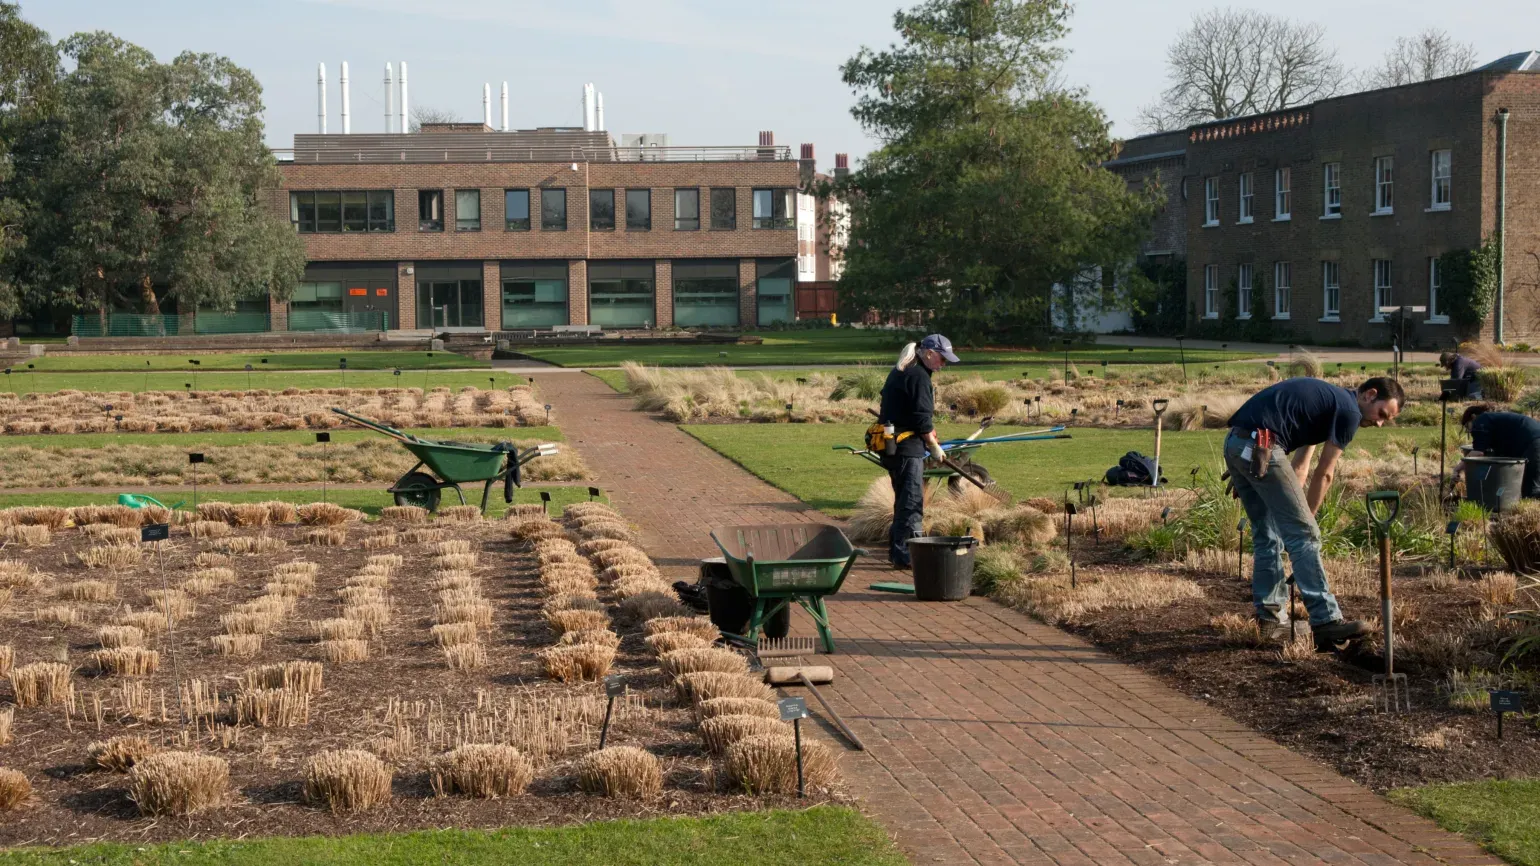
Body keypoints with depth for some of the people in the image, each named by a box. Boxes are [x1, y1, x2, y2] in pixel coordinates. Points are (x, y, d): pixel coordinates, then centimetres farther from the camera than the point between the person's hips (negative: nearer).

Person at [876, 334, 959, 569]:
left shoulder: (900, 371, 17)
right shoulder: (918, 376, -15)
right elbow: (922, 418, -18)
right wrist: (934, 447, -6)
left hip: (892, 445, 10)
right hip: (906, 447, -10)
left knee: (905, 500, 18)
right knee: (912, 502, -8)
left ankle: (898, 550, 24)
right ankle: (904, 555, -9)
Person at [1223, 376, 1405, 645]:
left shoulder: (1327, 400, 27)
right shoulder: (1349, 411, -1)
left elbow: (1299, 466, 28)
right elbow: (1324, 474, 5)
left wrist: (1293, 508, 26)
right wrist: (1305, 516, 15)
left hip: (1234, 443, 10)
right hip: (1261, 448, -10)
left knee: (1267, 535, 17)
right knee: (1304, 535, -5)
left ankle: (1270, 619, 20)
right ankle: (1326, 621, -6)